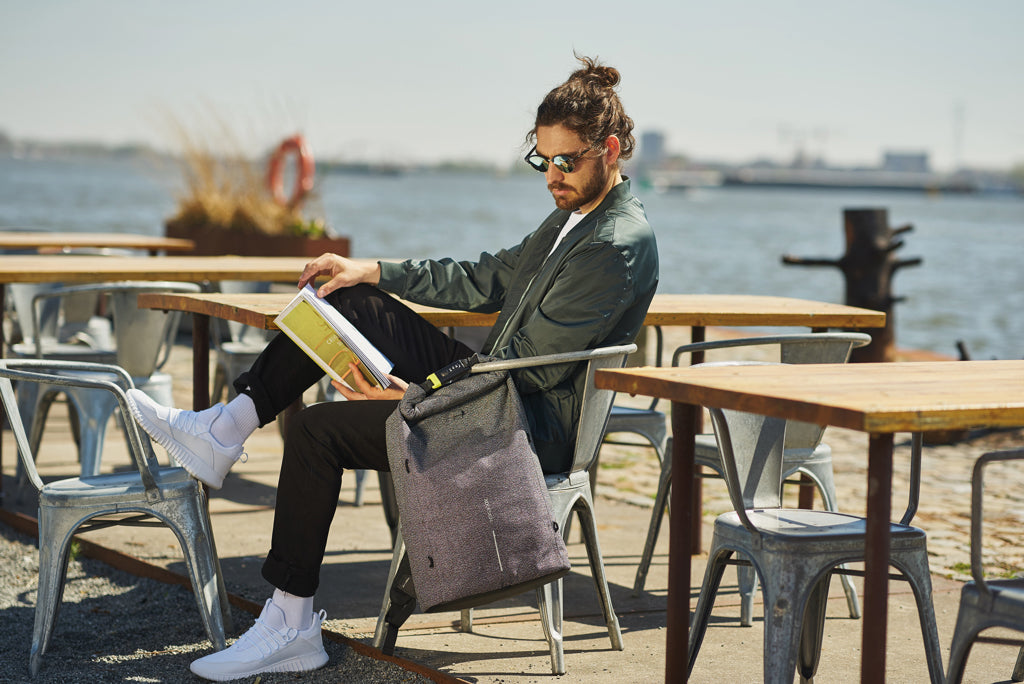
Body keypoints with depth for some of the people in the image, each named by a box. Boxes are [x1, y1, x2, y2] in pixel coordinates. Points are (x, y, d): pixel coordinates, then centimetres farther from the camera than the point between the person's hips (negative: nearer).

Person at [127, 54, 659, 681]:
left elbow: (529, 365, -24)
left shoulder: (619, 246, -20)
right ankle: (225, 433, 7)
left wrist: (419, 396, -27)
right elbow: (487, 280, 20)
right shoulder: (576, 211, 12)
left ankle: (290, 627, -6)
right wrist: (375, 272, 14)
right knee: (349, 301, 6)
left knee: (318, 430, -14)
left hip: (531, 434, -10)